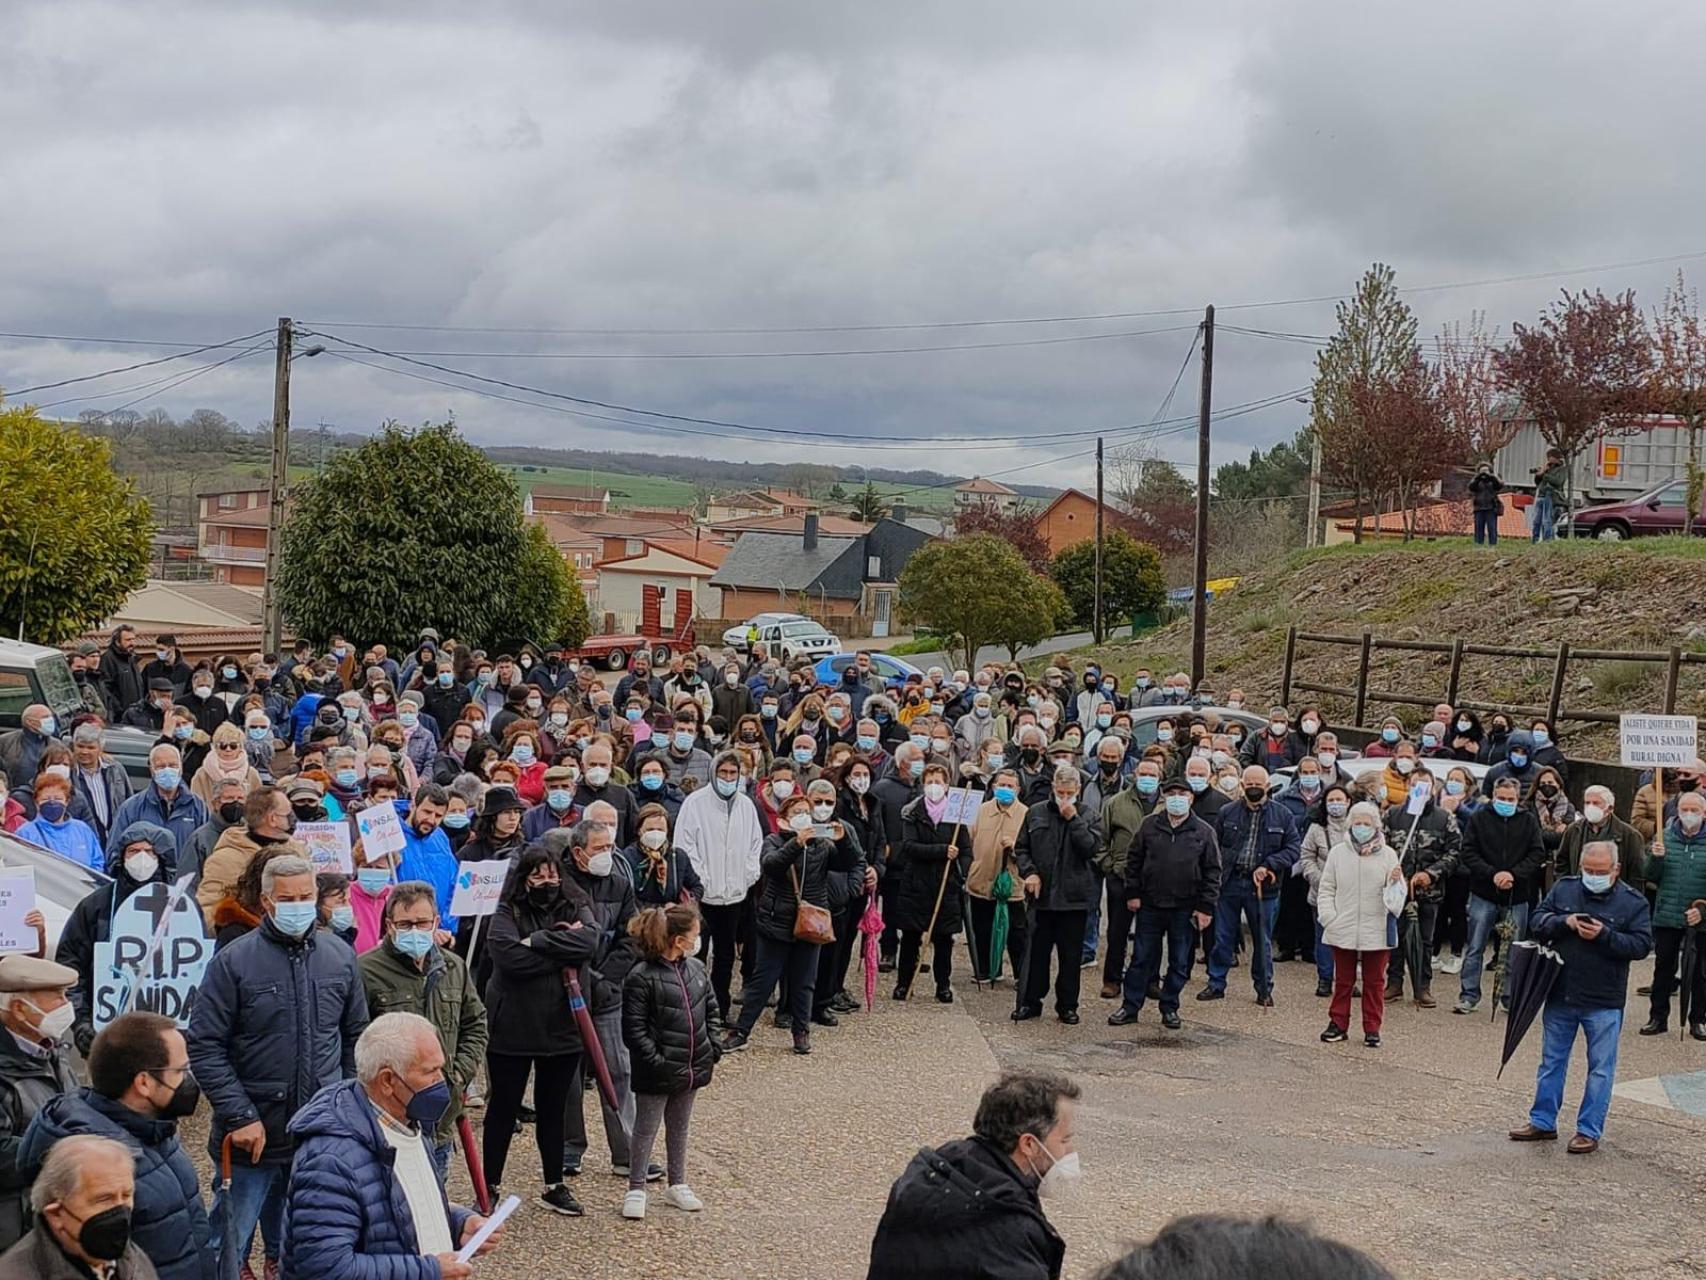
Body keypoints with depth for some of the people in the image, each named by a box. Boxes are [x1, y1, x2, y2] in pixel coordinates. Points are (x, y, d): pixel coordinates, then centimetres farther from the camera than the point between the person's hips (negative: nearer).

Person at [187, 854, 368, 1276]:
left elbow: (355, 1036, 14)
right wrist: (240, 1116, -14)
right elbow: (205, 1047, -10)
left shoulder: (340, 957, 5)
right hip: (254, 1134, -4)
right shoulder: (233, 962, -9)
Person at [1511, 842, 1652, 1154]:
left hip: (1604, 1002, -3)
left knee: (1600, 1068, 3)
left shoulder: (1633, 903, -5)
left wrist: (1604, 936, -22)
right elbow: (1537, 922, 2)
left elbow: (1642, 945, -11)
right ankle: (1542, 1122, 25)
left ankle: (1589, 1131, 12)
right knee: (1552, 1061, 13)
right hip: (1560, 995, 3)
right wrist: (1564, 922, -17)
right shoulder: (1564, 889, 4)